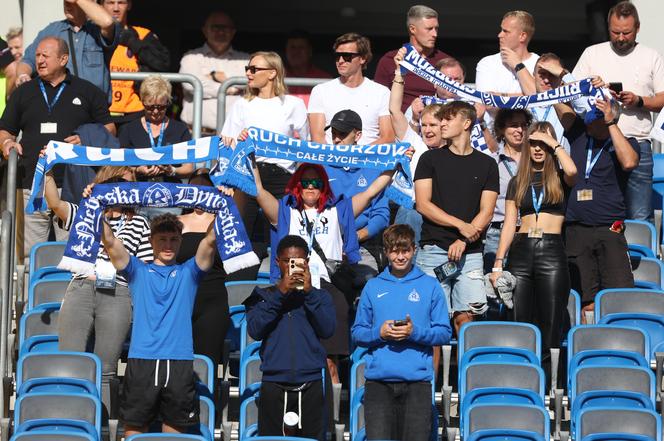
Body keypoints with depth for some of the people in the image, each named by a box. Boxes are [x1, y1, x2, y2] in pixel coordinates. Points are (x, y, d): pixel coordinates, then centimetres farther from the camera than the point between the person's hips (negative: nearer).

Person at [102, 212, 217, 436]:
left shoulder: (188, 273, 16)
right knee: (134, 428, -1)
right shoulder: (138, 271, 15)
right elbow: (109, 241, 4)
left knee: (175, 429, 2)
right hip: (141, 361, -1)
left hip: (179, 362, 1)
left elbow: (210, 241, 3)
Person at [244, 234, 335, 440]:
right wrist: (280, 292, -10)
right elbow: (255, 330, -6)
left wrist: (308, 292, -9)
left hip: (310, 384, 1)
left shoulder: (320, 296, 14)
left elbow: (327, 330, -3)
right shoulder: (263, 295, 11)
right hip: (273, 384, 0)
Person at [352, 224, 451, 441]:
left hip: (417, 380, -1)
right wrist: (379, 333, -7)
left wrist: (415, 332, -11)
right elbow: (358, 333, 13)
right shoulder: (373, 287, 13)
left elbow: (444, 333, 5)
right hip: (378, 380, 1)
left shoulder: (430, 286, 9)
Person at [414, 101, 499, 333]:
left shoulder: (486, 164, 11)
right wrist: (461, 225, -9)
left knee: (465, 316, -6)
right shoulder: (431, 159, 9)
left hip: (470, 253, 1)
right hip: (434, 250, -1)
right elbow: (423, 204, 1)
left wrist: (463, 242, -10)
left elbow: (486, 212, 5)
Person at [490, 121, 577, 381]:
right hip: (521, 250, 3)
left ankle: (547, 381, -5)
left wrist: (554, 144, -4)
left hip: (552, 251, -3)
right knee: (520, 325, 0)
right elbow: (509, 224, 12)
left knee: (550, 327, -5)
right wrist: (498, 262, 3)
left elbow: (572, 171, -18)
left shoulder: (559, 178, 8)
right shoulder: (518, 182, 16)